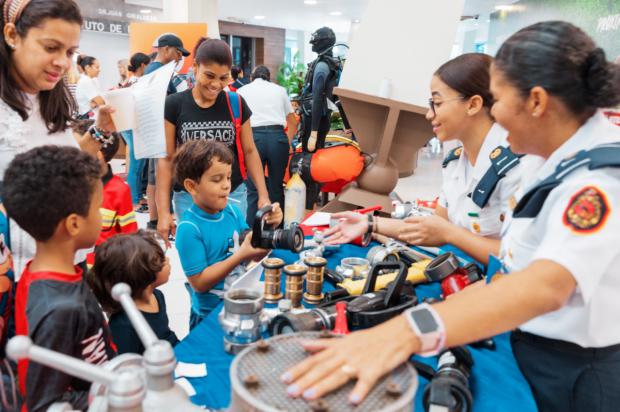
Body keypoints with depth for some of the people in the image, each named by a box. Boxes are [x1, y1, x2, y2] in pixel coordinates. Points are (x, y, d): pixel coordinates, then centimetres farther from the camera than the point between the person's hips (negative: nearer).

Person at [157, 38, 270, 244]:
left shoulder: (236, 103, 0)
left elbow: (249, 151, 7)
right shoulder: (174, 105, -4)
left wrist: (263, 195, -1)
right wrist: (163, 210, -4)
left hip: (233, 195, 1)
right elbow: (166, 158, 0)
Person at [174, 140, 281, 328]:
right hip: (209, 316, -5)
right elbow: (199, 283, -20)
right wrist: (240, 255, -26)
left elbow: (256, 254, 2)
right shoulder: (189, 229, -21)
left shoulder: (232, 210, -5)